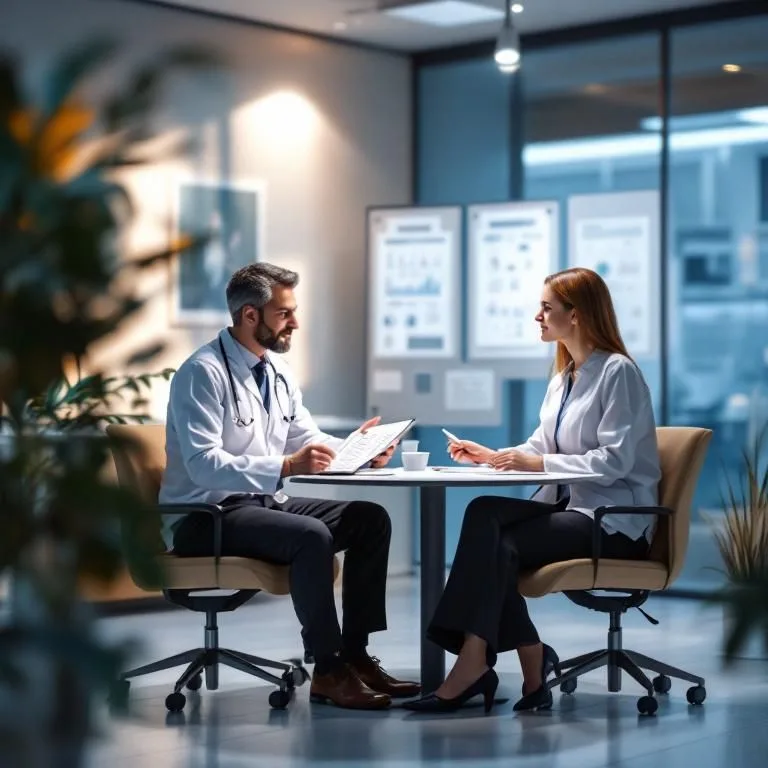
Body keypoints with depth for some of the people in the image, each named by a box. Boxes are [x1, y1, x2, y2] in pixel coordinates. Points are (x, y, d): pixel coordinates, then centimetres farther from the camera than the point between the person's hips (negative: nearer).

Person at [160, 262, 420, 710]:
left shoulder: (277, 369, 8)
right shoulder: (203, 373, -17)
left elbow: (308, 438, 16)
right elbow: (204, 465, -26)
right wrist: (285, 467, -36)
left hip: (265, 502, 9)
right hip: (207, 516, -8)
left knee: (372, 519, -6)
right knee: (312, 535, -31)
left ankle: (355, 653, -4)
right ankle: (328, 671, -20)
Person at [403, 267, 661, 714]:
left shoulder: (618, 372, -9)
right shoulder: (563, 377, 20)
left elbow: (614, 460, -18)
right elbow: (542, 446, 19)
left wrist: (539, 464, -21)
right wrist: (493, 456, 2)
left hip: (614, 520, -8)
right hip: (567, 504, 8)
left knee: (499, 545, -26)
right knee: (484, 514, -22)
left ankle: (475, 662, -25)